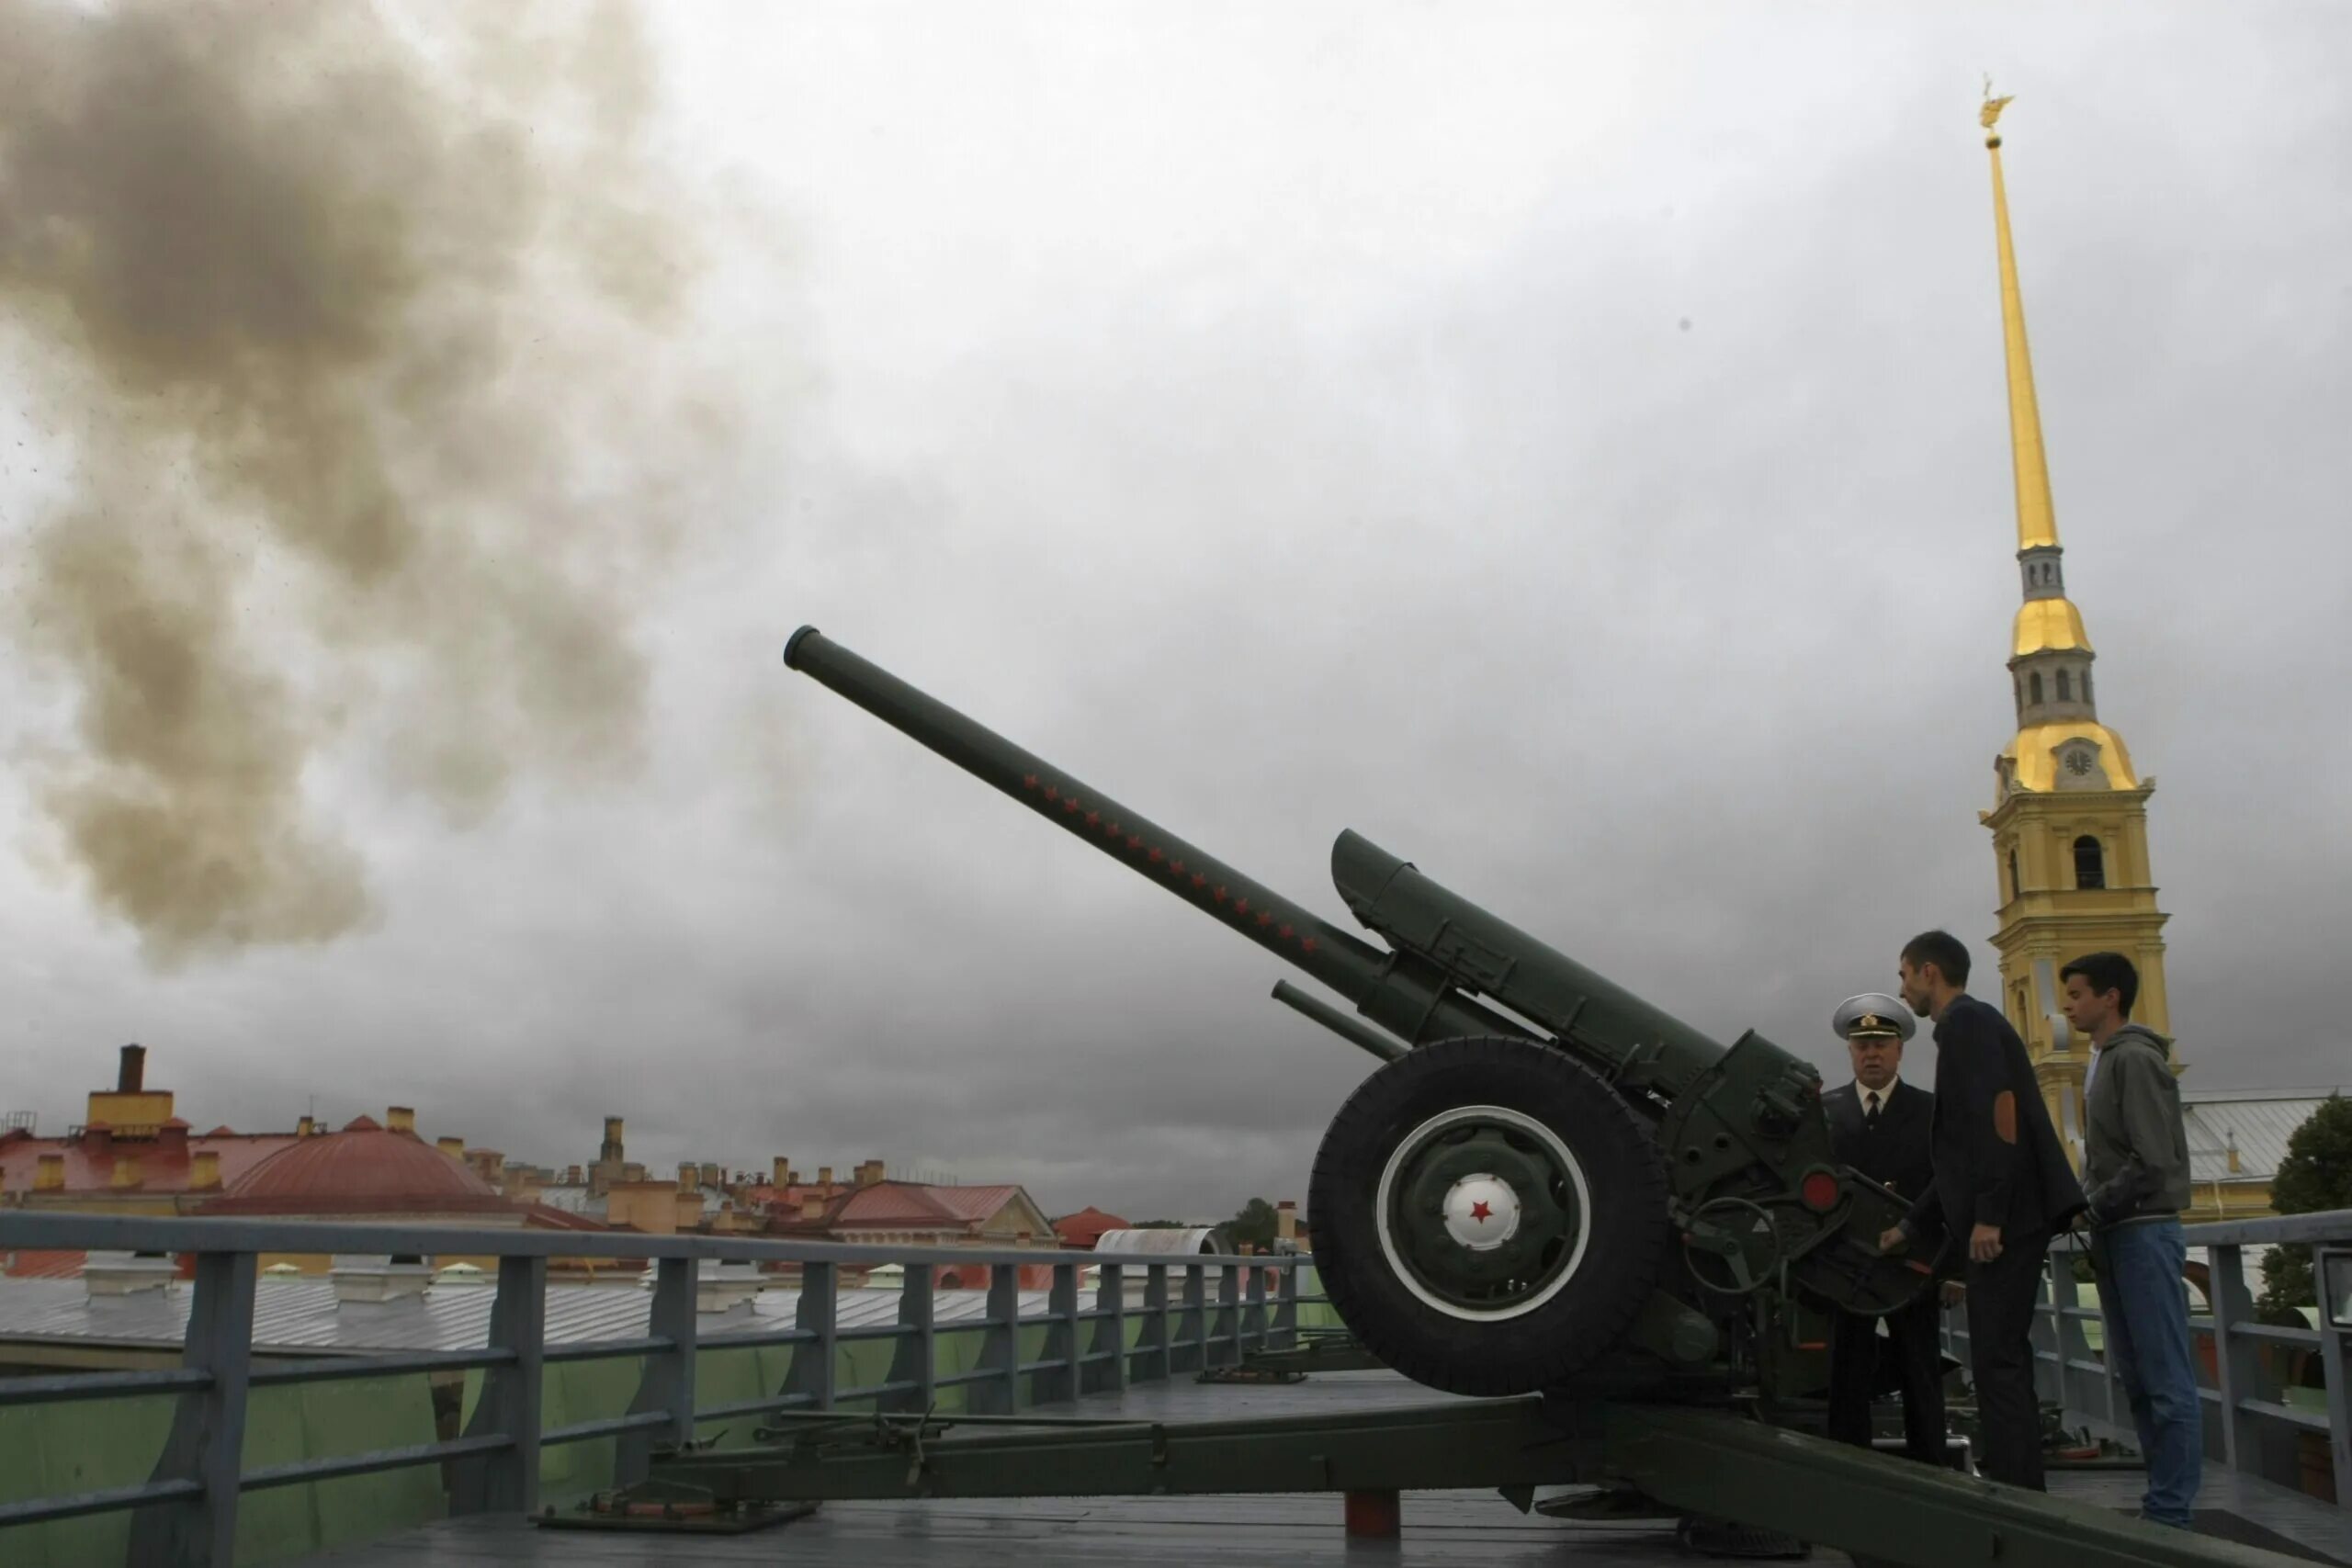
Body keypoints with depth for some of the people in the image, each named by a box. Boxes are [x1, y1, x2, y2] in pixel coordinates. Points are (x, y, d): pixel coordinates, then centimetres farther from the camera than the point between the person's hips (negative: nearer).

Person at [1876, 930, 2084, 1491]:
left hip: (2008, 1216, -10)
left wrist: (1988, 1213, -23)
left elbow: (2001, 1112, -20)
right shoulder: (1966, 1025, 23)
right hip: (2006, 1216, 10)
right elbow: (1963, 1152, 26)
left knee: (1998, 1359, -8)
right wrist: (1911, 1227, 28)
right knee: (2000, 1358, 13)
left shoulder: (1966, 1020, -6)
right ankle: (2012, 1486, 18)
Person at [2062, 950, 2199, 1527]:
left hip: (2143, 1231, -10)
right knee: (2137, 1379, 12)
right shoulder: (2104, 1060, 17)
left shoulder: (2135, 1058, -11)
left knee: (2167, 1381, -6)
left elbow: (2153, 1161, -18)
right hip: (2117, 1236, 10)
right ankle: (2165, 1499, 18)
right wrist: (2088, 1207, 5)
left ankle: (2169, 1514, -4)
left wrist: (2090, 1205, -12)